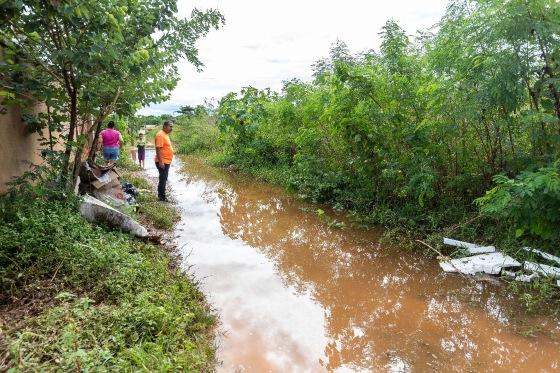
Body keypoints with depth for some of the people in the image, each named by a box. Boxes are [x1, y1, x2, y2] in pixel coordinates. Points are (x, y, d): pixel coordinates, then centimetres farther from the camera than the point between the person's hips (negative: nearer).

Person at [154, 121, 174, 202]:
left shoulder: (165, 135, 15)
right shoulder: (160, 135, -16)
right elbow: (158, 149, -23)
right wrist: (161, 162, -26)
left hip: (166, 162, 10)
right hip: (162, 162, -10)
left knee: (164, 179, 15)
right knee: (163, 179, -5)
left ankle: (161, 195, 24)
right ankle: (162, 197, 2)